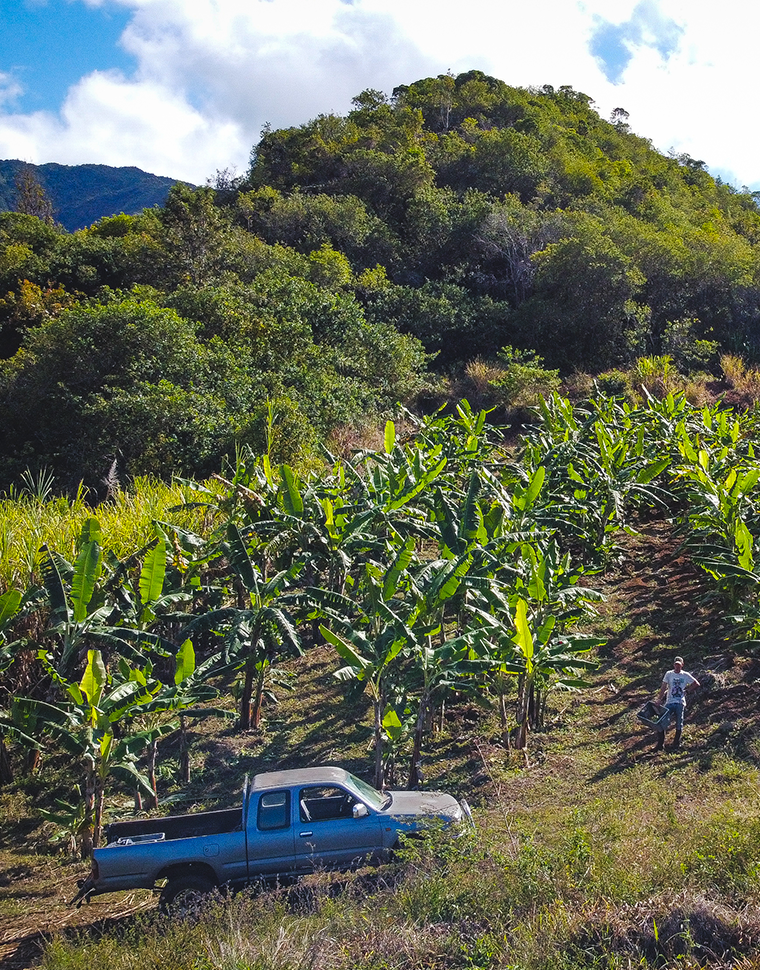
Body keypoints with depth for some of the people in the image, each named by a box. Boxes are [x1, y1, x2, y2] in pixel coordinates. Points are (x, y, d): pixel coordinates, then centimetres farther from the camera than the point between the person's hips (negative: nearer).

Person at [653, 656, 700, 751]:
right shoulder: (669, 674, 5)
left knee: (679, 724, 6)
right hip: (669, 702, 0)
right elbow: (664, 687, -1)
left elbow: (696, 683, 11)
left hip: (680, 703, 0)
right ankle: (660, 744, -1)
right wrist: (659, 699, -11)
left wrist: (687, 690, 4)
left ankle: (676, 743, 20)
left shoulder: (685, 675, 5)